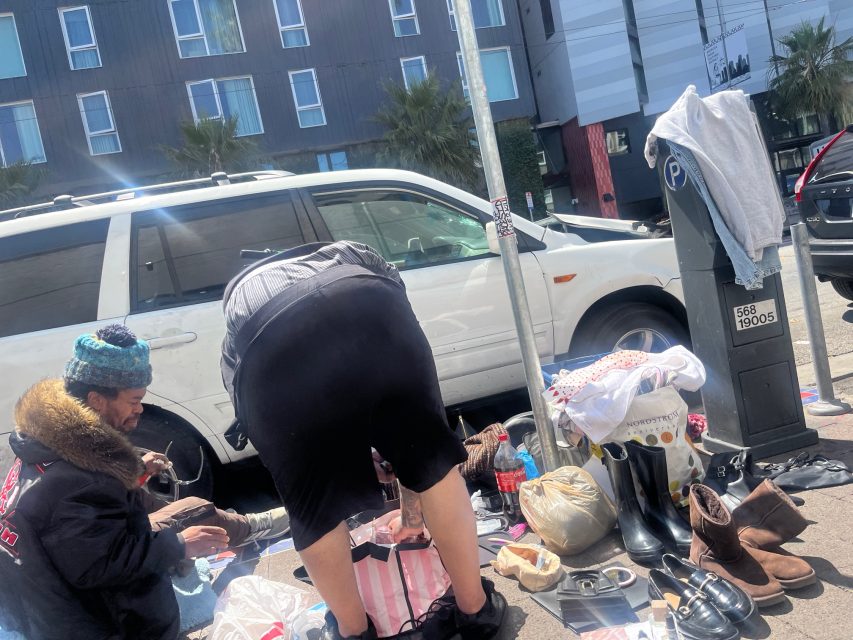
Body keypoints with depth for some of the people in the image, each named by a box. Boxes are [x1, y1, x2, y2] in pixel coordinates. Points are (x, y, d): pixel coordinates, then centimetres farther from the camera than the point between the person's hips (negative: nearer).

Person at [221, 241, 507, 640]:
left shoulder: (238, 296, 43)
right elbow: (403, 395, 46)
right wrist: (413, 508, 54)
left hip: (270, 352, 0)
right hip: (371, 311, 1)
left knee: (313, 507, 22)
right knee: (433, 460, 24)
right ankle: (477, 608, 41)